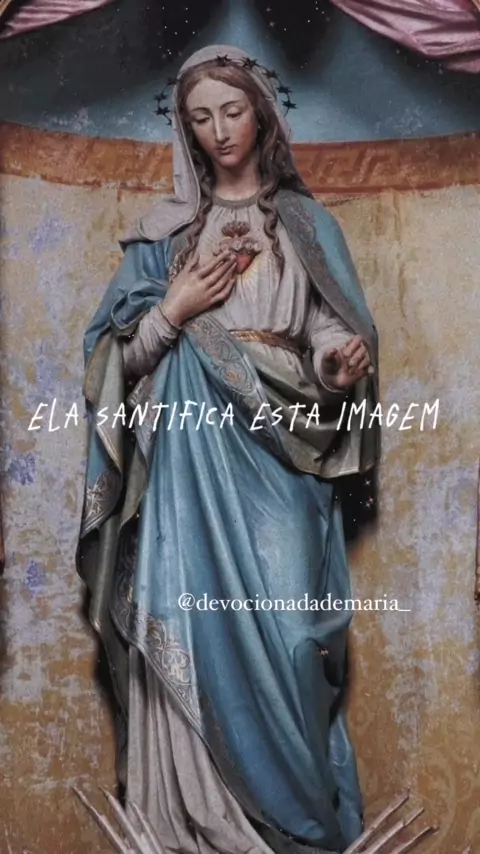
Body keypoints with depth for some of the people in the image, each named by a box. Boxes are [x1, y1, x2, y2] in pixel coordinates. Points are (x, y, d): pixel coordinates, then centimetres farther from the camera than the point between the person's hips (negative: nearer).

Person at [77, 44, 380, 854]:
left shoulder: (308, 224, 11)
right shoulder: (165, 228, 12)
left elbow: (337, 342, 8)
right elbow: (118, 352, 9)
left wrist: (344, 367, -14)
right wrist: (175, 309, -8)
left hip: (279, 457, 0)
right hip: (190, 456, 1)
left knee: (283, 630, -6)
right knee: (194, 629, -2)